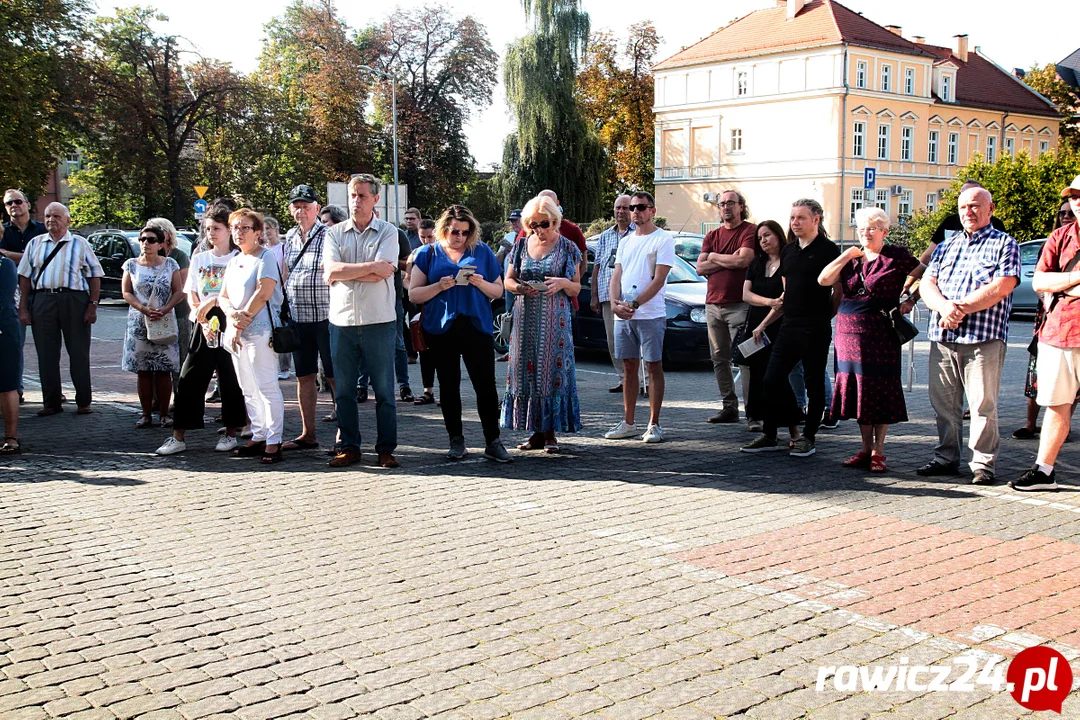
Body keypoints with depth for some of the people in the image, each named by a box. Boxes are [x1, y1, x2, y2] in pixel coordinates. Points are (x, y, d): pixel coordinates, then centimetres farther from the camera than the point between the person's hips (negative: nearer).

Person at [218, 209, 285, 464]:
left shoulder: (265, 257, -4)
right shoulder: (234, 261, 19)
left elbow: (263, 294, -14)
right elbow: (223, 296, 16)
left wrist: (241, 323, -12)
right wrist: (233, 314, -7)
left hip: (260, 330, -8)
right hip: (237, 332, 8)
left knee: (266, 386, -9)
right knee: (248, 389, 10)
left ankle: (274, 441, -8)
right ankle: (258, 437, 16)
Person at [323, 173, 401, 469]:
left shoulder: (388, 232, 1)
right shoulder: (335, 233, 9)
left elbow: (380, 275, -13)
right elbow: (329, 272, -7)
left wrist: (343, 272, -7)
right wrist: (370, 267, -9)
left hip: (379, 321, -3)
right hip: (342, 321, 3)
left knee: (384, 390, 3)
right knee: (344, 390, 8)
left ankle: (386, 448, 12)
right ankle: (349, 447, 18)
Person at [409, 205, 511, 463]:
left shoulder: (482, 252, 9)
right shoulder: (428, 254, 7)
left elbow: (498, 290, 10)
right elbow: (414, 295, 3)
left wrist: (480, 284, -10)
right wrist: (439, 286, -14)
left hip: (477, 327, 0)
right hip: (441, 329, 1)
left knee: (486, 385, -6)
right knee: (449, 386, 7)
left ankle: (493, 442, -1)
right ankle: (456, 441, 16)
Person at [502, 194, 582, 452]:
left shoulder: (567, 248, 3)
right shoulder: (522, 246, 11)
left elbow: (577, 288, 5)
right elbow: (507, 280, 14)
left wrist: (563, 283, -17)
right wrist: (518, 287, -8)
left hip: (555, 319, -3)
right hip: (526, 318, 3)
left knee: (553, 371, -6)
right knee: (526, 371, 0)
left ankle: (550, 433, 1)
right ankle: (536, 432, 8)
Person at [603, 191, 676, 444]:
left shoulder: (663, 239, -3)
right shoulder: (625, 242, 18)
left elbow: (658, 280, -11)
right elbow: (616, 276, 13)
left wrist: (634, 305, -17)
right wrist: (615, 304, -6)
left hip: (650, 314, -6)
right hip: (622, 316, 6)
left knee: (654, 367, -2)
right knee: (629, 367, 10)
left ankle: (654, 425, 1)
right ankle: (628, 423, 16)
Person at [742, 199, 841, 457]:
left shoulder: (828, 250, -7)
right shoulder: (788, 251, 13)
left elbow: (839, 288, -3)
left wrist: (825, 314, 5)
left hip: (815, 329, -6)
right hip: (789, 326, 6)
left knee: (814, 383, 3)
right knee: (773, 378, 3)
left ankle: (808, 437, 12)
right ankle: (769, 435, 12)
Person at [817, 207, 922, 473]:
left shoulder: (896, 257, -2)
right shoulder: (851, 257, 12)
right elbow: (824, 280, 1)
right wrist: (846, 257, -3)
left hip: (880, 335, -5)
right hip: (849, 332, 5)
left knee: (880, 390, -2)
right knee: (858, 389, 8)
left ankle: (878, 451, 5)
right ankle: (865, 448, 17)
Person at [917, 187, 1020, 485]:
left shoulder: (1005, 244, 6)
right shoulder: (946, 245, 20)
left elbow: (1001, 287, -8)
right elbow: (927, 284, 9)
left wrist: (960, 309, -12)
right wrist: (944, 307, -12)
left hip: (984, 338, -5)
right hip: (942, 337, 5)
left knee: (982, 404, -4)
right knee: (943, 403, 8)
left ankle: (983, 463, 4)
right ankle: (946, 458, 18)